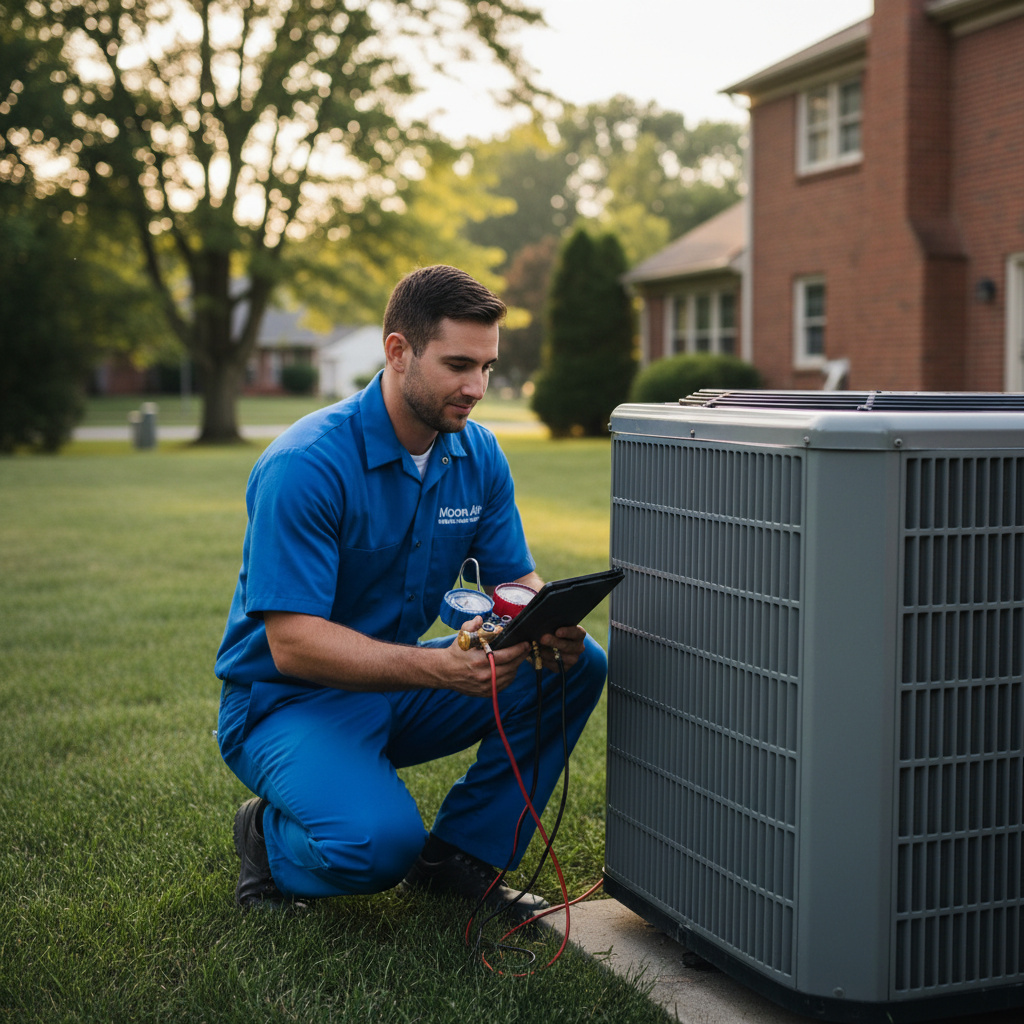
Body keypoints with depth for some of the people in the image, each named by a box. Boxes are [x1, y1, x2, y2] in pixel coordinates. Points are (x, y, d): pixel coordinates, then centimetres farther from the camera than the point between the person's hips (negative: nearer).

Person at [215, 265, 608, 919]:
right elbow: (293, 643, -28)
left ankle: (461, 852, 2)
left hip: (400, 689, 7)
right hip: (289, 700, -7)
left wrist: (549, 627, -24)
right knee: (380, 842, -34)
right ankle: (270, 839, 2)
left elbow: (516, 578, 2)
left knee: (579, 664, -10)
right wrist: (442, 668, -41)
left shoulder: (479, 455, -2)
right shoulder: (305, 465, -24)